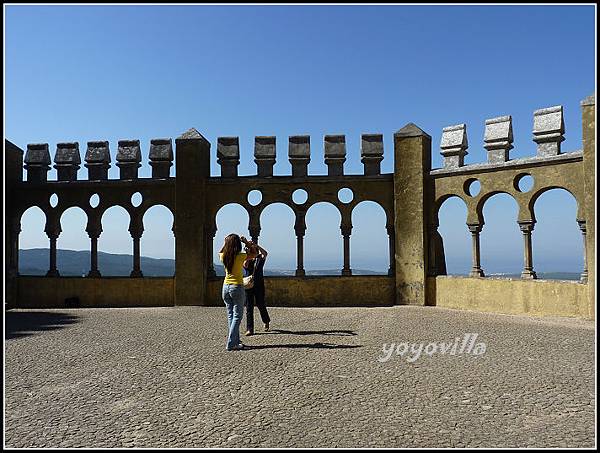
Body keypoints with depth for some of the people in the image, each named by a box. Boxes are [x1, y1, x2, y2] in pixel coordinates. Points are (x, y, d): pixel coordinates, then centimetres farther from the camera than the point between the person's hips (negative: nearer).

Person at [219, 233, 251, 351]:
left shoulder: (223, 256, -1)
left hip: (226, 287, 5)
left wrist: (225, 243, 18)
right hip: (237, 287, -5)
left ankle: (236, 342, 15)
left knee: (230, 315, 12)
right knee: (237, 316, 0)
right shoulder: (241, 256, -13)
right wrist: (246, 242, 4)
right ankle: (231, 344, -4)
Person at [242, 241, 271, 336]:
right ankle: (249, 329, 2)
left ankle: (266, 322, 33)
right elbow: (245, 265, -18)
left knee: (260, 305, 5)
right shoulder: (246, 260, 5)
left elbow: (265, 253, -17)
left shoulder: (260, 259, 4)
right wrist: (247, 254, -30)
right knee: (249, 307, -2)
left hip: (259, 285, 0)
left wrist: (256, 245, -26)